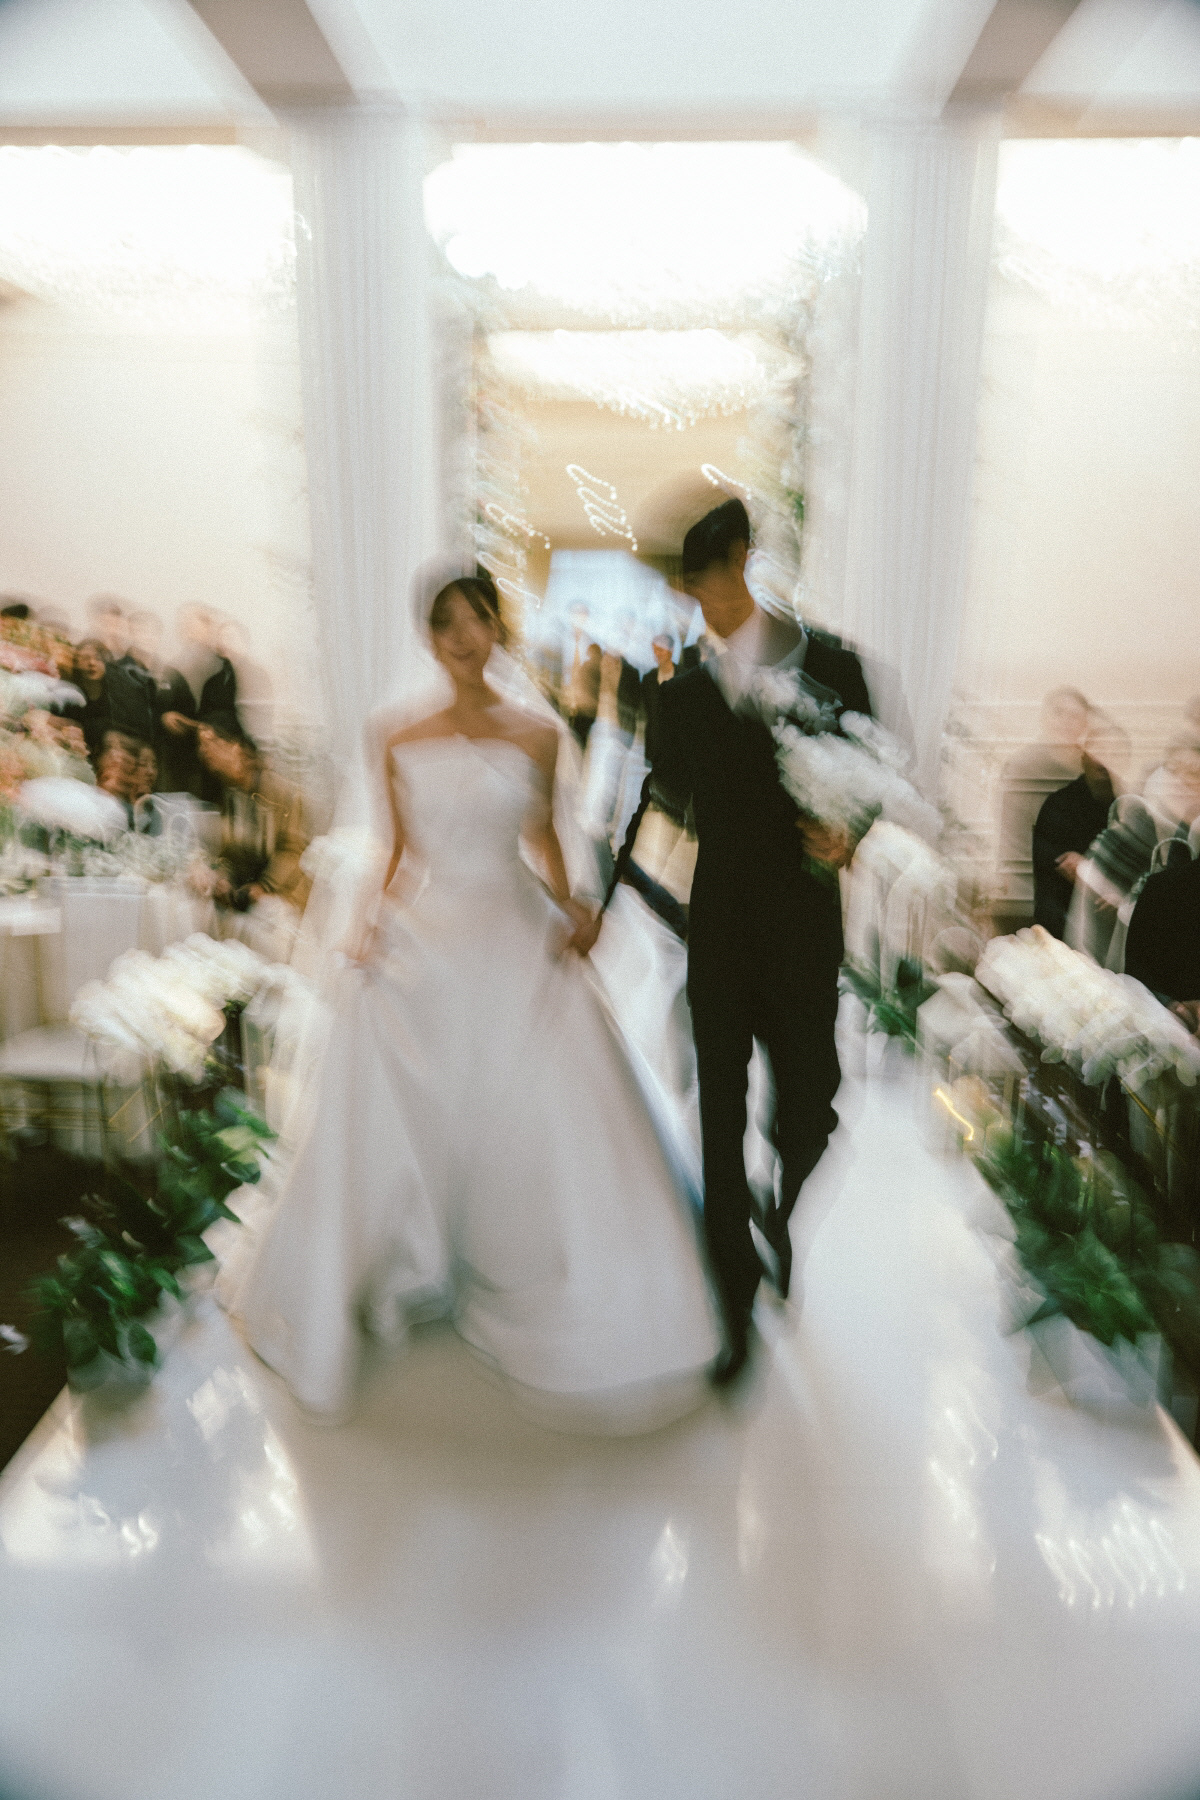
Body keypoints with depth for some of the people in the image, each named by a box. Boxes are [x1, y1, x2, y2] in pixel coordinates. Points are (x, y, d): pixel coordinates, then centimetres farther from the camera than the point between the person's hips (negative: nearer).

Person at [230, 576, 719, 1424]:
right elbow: (402, 851, 9)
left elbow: (543, 837, 9)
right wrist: (375, 925, -3)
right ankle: (407, 1272, 35)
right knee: (397, 1124, 9)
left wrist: (569, 908, -5)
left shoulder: (538, 736, 1)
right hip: (419, 946, 1)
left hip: (513, 948, 0)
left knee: (551, 1123, 1)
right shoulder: (402, 746, 4)